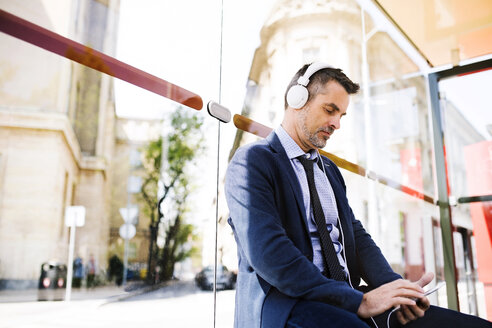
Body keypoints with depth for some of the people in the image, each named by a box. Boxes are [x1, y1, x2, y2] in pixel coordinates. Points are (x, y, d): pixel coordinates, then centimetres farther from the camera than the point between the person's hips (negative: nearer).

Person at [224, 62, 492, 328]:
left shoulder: (329, 169, 21)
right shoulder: (251, 162, -5)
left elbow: (355, 235, 15)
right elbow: (267, 253, -17)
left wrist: (393, 286, -6)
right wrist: (358, 300, -19)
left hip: (345, 298, 7)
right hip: (283, 303, -6)